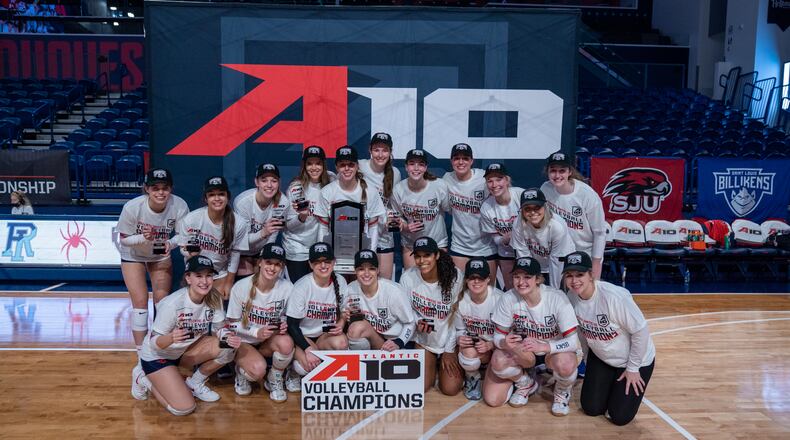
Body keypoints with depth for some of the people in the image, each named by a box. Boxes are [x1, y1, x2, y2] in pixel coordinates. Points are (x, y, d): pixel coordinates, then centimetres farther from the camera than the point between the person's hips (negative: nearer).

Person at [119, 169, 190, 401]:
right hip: (133, 256, -2)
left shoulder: (179, 206, -29)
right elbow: (124, 239, -17)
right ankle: (142, 363, -2)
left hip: (161, 256, 2)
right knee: (140, 301, -12)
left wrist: (170, 243, -33)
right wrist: (143, 238, -37)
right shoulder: (132, 207, -31)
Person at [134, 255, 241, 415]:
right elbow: (154, 342, -24)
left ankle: (195, 383, 4)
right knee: (184, 408, -16)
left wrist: (228, 336, -31)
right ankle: (146, 381, 10)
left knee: (227, 347, -20)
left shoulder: (214, 298, -15)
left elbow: (221, 328, -7)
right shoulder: (172, 303, -30)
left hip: (187, 349, 5)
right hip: (157, 356, -5)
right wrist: (170, 338, -47)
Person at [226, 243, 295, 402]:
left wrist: (283, 325, -19)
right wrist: (256, 332, -25)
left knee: (286, 342, -32)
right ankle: (241, 371, 8)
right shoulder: (241, 287, -18)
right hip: (243, 341, -2)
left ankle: (275, 380, -2)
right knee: (258, 369, -31)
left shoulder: (287, 287, -14)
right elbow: (232, 324, -9)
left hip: (269, 340, 3)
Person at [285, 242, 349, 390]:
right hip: (301, 336, -3)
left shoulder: (340, 282, -5)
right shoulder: (302, 286, -17)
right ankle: (294, 373, 8)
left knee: (341, 342, -31)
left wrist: (341, 324, -13)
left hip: (326, 335, 3)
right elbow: (292, 325, -14)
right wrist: (308, 349, -27)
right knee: (310, 365, -30)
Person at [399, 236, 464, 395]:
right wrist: (417, 322, -24)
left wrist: (449, 351, -8)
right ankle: (434, 364, 26)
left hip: (450, 338, -1)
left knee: (450, 389, -6)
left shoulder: (455, 276, -21)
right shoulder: (408, 277, -18)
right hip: (424, 339, 1)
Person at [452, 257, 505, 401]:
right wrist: (460, 339, -20)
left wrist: (490, 345, -28)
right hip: (471, 343, 2)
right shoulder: (460, 300, -10)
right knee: (468, 352, -35)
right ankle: (472, 378, 1)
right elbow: (460, 329, 3)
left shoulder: (499, 299, -21)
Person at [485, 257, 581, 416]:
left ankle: (562, 392, 3)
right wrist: (504, 343, -36)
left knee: (565, 364, -36)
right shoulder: (509, 298, -18)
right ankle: (526, 384, 9)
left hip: (555, 349, -2)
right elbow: (498, 335, -11)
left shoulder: (556, 298, -25)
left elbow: (573, 341, -26)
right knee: (498, 362, -27)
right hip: (524, 350, 2)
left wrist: (543, 346, -43)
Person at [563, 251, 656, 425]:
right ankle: (609, 383, 34)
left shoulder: (614, 296, -36)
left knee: (619, 417, 0)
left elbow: (641, 331, -25)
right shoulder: (572, 296, -17)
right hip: (600, 357, 5)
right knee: (591, 408, 7)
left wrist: (633, 368, -15)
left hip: (635, 359, -5)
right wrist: (588, 360, 9)